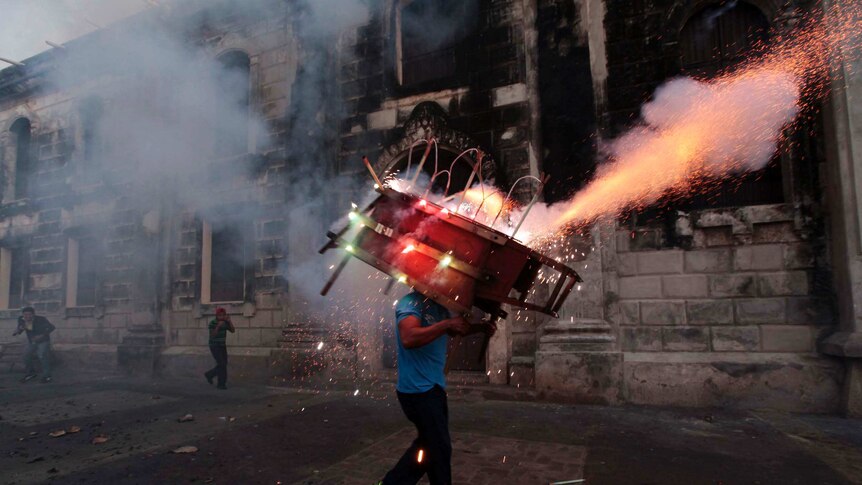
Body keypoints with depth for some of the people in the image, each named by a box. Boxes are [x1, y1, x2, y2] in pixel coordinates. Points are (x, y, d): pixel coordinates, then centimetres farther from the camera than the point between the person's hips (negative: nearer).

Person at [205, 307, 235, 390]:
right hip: (214, 346, -6)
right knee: (221, 364, -11)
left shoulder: (225, 322, 0)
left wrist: (229, 321, -18)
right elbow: (212, 335, -24)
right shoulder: (212, 323, -16)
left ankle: (209, 374, 30)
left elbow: (233, 330, -7)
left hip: (223, 346, 6)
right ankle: (221, 384, -1)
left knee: (223, 364, 6)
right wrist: (218, 326, -33)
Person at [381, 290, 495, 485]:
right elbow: (408, 339, -36)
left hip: (432, 387, 10)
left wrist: (480, 327, 12)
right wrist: (446, 324, -32)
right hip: (419, 389, -10)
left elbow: (454, 329, 27)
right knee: (439, 448, 2)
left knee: (428, 444, 20)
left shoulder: (438, 307, 9)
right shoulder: (411, 303, -19)